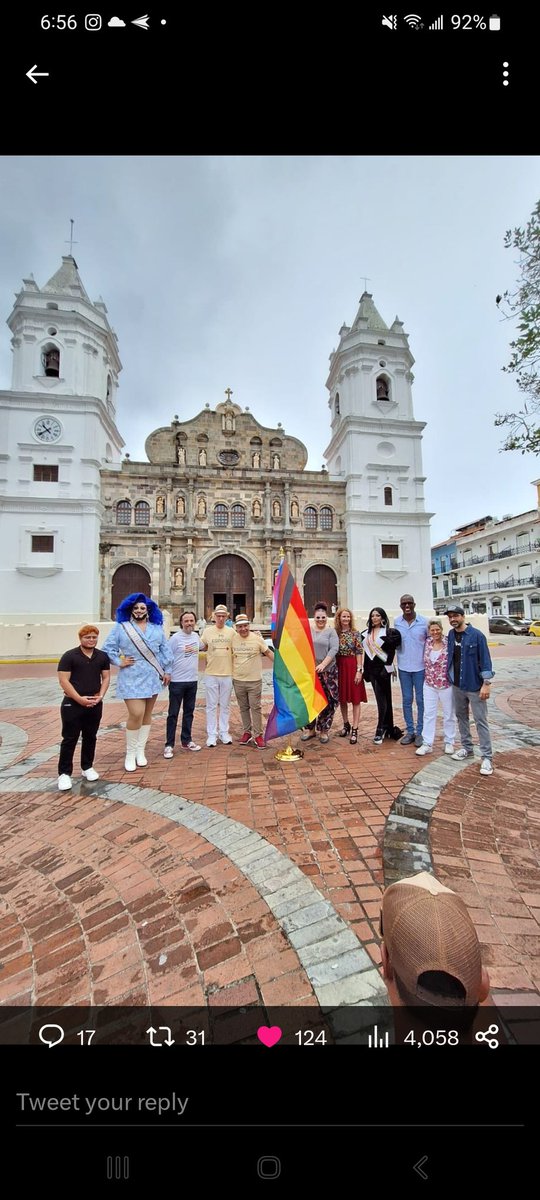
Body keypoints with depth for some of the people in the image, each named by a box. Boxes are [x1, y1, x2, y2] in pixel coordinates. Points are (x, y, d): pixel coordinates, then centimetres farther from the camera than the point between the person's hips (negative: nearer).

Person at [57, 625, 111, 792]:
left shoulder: (103, 656, 5)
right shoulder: (69, 656, -8)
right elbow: (63, 681, -11)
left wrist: (100, 696, -7)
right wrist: (80, 699, -17)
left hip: (95, 704, 4)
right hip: (72, 704, -4)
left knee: (90, 737, 14)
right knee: (69, 739, 3)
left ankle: (87, 767, 29)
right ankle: (64, 773, 16)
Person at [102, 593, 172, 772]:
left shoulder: (157, 627, 8)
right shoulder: (121, 627, 0)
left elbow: (165, 649, 10)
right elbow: (108, 648, 1)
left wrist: (167, 670, 6)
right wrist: (119, 662, -10)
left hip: (152, 677, 4)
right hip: (132, 678, -4)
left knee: (147, 714, 11)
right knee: (136, 714, -10)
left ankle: (140, 751, 25)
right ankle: (130, 754, 11)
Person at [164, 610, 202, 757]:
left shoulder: (196, 636, 5)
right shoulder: (175, 638, -11)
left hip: (193, 681, 6)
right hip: (177, 681, -5)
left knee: (189, 712, 14)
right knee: (173, 714, 1)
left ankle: (186, 741, 27)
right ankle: (169, 745, 11)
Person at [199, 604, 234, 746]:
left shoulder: (231, 632, 2)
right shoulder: (207, 631, 0)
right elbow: (200, 646, 12)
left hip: (227, 674, 1)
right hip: (211, 674, -1)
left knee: (225, 705, 11)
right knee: (211, 706, 6)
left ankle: (224, 732, 22)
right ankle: (212, 734, 16)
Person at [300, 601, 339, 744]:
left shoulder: (331, 632, 1)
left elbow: (334, 649, -9)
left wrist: (323, 664, -18)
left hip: (327, 671, -2)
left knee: (327, 701, 4)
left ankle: (324, 730, 20)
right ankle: (309, 728, 23)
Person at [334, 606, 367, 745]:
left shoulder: (355, 633, -5)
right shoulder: (335, 633, 3)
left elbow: (359, 653, -7)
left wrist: (359, 670, -13)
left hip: (352, 667, -3)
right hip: (339, 667, 3)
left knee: (355, 699, 2)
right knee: (342, 698, 12)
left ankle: (354, 730, 8)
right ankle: (346, 725, 29)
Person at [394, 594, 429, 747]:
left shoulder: (424, 622, -5)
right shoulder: (396, 622, 2)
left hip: (420, 667, -2)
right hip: (403, 667, 2)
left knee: (421, 700, 7)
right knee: (406, 700, 10)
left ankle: (420, 732, 19)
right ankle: (410, 731, 22)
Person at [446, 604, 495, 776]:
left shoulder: (477, 635, -13)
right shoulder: (451, 635, 3)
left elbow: (485, 660, -13)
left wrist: (486, 683, -17)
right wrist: (450, 677, 8)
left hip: (474, 686, -6)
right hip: (457, 685, 6)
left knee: (480, 721, 0)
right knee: (461, 717, 15)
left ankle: (487, 757, 8)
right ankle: (467, 748, 30)